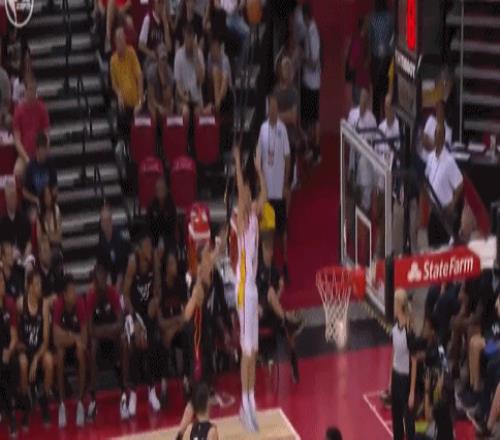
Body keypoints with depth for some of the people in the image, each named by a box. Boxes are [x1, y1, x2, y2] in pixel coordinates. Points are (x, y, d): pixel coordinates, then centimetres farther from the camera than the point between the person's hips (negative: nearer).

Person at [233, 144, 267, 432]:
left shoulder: (255, 217, 9)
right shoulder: (242, 220, -11)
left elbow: (264, 195, 12)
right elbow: (241, 193, -24)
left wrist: (259, 169, 6)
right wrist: (238, 164, -28)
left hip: (253, 288, 8)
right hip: (244, 289, -8)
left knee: (254, 350, 11)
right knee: (247, 350, -6)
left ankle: (251, 401, 18)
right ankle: (246, 402, -2)